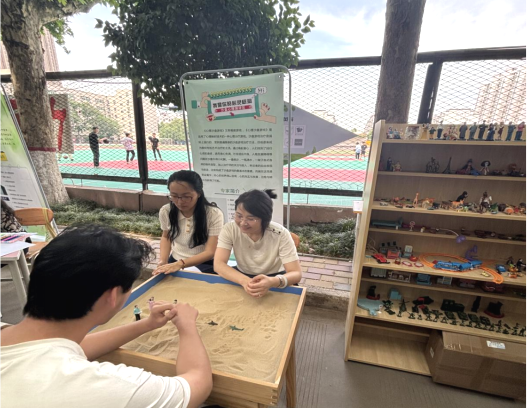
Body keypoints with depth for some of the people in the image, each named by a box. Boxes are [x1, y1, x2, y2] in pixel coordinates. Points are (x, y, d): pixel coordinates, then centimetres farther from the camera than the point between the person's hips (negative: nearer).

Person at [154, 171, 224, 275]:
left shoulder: (214, 214, -18)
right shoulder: (165, 211, -7)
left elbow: (210, 252, -18)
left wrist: (180, 264, -32)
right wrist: (163, 262, -5)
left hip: (204, 265, -3)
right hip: (174, 262, 4)